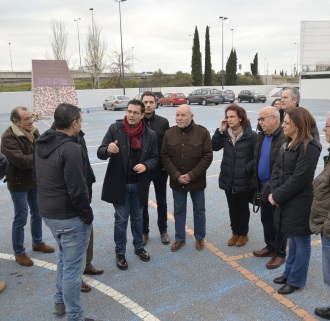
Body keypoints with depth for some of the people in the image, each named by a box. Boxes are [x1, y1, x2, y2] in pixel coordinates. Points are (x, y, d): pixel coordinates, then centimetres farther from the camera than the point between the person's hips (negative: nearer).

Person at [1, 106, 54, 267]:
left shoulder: (33, 131, 0)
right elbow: (21, 160, -31)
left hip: (35, 180, 7)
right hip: (19, 184, -7)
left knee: (37, 213, 20)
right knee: (21, 219, 4)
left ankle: (37, 242, 40)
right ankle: (19, 253, 21)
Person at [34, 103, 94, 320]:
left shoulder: (42, 145, 5)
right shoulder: (70, 148, -23)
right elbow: (77, 189, -24)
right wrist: (87, 214, -11)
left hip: (48, 212, 9)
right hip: (70, 217, -9)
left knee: (64, 257, 27)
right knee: (73, 267, 4)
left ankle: (60, 301, 41)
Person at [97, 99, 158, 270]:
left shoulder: (150, 135, -4)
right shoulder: (115, 129, -9)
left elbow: (155, 158, 3)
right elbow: (100, 153, -11)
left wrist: (146, 165, -19)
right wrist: (108, 149, -34)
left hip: (139, 185, 2)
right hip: (119, 184, -2)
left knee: (137, 217, 19)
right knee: (121, 220, 8)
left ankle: (139, 247, 39)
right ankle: (120, 253, 25)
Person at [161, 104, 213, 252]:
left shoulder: (203, 132, -10)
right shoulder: (169, 133, -3)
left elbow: (207, 156, -11)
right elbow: (164, 156, -4)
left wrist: (192, 175, -17)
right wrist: (176, 175, -14)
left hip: (197, 180, -1)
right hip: (177, 180, 2)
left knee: (199, 210, 13)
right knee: (179, 210, 14)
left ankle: (199, 237, 31)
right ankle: (180, 238, 30)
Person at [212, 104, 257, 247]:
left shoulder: (251, 135, -14)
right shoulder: (226, 133, 1)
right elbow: (215, 147, -4)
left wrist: (247, 168, -16)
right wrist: (220, 130, -11)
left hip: (244, 180, -4)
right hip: (228, 179, 4)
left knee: (243, 208, 13)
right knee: (232, 208, 17)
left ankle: (243, 234, 31)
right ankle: (235, 232, 34)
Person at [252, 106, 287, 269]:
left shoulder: (285, 137, -21)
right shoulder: (261, 135, 6)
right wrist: (257, 182, 10)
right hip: (264, 186, 8)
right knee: (266, 219, 20)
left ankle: (280, 253, 23)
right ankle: (270, 246, 37)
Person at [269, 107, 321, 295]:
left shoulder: (309, 147, -19)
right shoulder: (288, 143, 9)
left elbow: (299, 178, -23)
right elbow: (277, 169, 8)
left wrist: (278, 196, -16)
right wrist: (274, 192, -6)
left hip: (300, 203, -9)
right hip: (286, 200, 9)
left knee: (302, 242, 9)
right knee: (293, 239, 22)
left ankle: (296, 280, 22)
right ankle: (290, 272, 37)